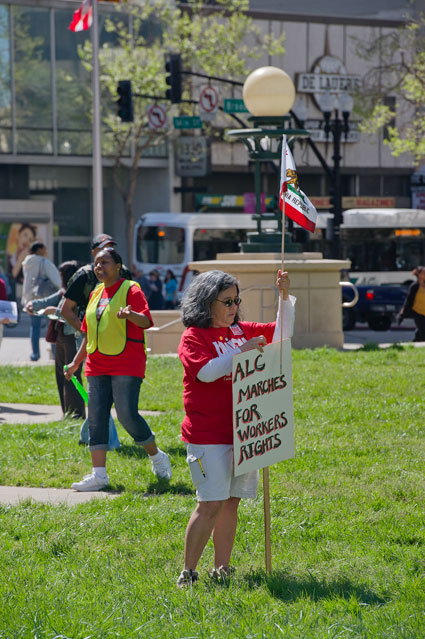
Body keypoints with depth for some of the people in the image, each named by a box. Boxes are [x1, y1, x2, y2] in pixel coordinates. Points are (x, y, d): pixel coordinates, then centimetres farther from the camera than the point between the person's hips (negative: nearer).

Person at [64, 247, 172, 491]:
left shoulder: (131, 290, -5)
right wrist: (76, 361, 25)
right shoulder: (96, 294, 16)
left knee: (127, 414, -11)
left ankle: (157, 457, 12)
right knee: (96, 417, 0)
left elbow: (147, 321, -19)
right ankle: (99, 474, 2)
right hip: (97, 367, 7)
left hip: (126, 366, -7)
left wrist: (130, 314, -40)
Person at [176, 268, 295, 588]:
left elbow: (282, 332, 19)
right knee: (211, 504, -11)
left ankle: (222, 568, 17)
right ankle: (188, 573, -6)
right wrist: (244, 351, -22)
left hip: (240, 431, 7)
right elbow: (206, 371, -21)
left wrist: (285, 297, 5)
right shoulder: (193, 336, -6)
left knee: (231, 501, 9)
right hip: (208, 436, -7)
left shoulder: (241, 331, 13)